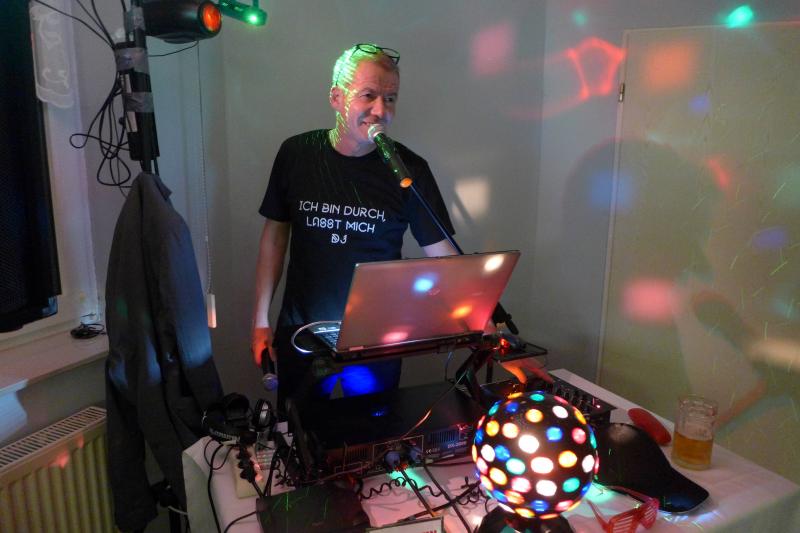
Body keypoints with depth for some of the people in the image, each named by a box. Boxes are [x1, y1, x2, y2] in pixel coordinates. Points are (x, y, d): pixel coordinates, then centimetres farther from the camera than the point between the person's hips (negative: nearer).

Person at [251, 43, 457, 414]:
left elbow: (442, 255, -11)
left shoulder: (409, 169, -10)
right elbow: (275, 234, 3)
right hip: (301, 329, 2)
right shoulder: (296, 154, -5)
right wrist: (260, 320, 3)